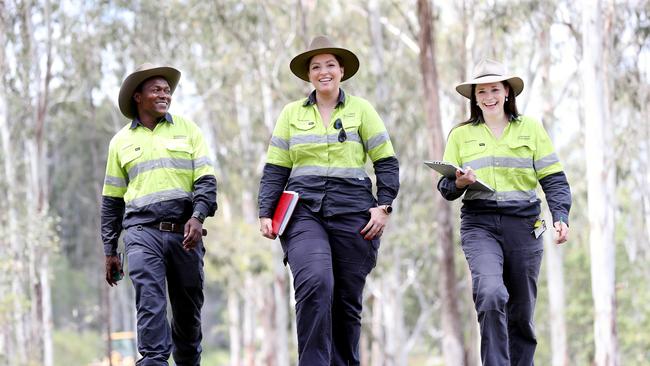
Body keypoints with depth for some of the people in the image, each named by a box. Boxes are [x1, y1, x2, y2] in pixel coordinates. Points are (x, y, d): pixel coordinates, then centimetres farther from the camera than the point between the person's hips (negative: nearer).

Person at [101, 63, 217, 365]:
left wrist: (198, 216, -14)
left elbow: (206, 180, 4)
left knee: (188, 309, 7)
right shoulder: (121, 141, 13)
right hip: (142, 230, -1)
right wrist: (109, 250, 14)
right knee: (150, 301, -18)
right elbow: (111, 200, 17)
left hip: (184, 231, 1)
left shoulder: (186, 129, 11)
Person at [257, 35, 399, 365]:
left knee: (347, 301, 3)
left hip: (352, 212, 0)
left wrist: (384, 206, -4)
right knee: (315, 284, -24)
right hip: (304, 212, 0)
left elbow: (386, 162, 8)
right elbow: (275, 169, 13)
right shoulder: (292, 113, 13)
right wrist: (265, 212, 3)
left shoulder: (360, 109, 9)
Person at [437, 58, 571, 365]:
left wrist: (561, 217, -9)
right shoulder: (460, 135, 12)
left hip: (523, 225, 1)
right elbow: (445, 187, 11)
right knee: (491, 294, -26)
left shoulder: (530, 129, 10)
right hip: (480, 225, -1)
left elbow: (554, 179, 6)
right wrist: (459, 183, -13)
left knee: (522, 311, 5)